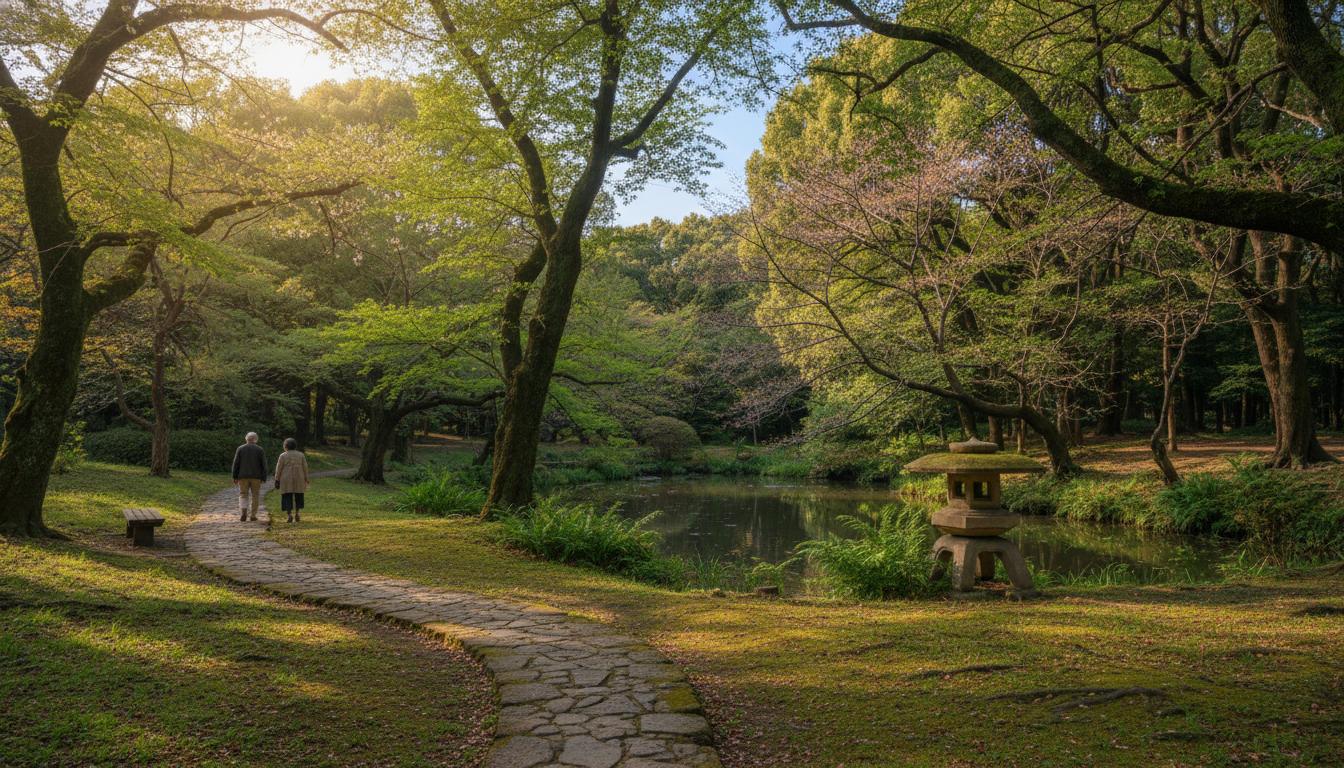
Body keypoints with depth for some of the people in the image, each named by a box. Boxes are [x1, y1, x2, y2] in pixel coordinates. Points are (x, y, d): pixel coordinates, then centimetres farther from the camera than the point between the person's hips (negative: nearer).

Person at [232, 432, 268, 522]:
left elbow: (236, 463, 1)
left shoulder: (240, 448, 3)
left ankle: (244, 511, -18)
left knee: (243, 495, 6)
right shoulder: (260, 450, 1)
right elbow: (264, 465, -1)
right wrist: (263, 478, 3)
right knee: (255, 496, 8)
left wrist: (235, 477, 4)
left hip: (243, 476, 0)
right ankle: (253, 515, 7)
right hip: (256, 476, 0)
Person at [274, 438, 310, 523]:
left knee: (287, 497, 1)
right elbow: (305, 468, 3)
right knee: (298, 496, 15)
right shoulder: (301, 455, 3)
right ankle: (296, 513, 3)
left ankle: (289, 515, -11)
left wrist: (277, 481, 2)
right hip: (299, 480, 2)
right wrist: (306, 480, 9)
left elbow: (279, 469, -2)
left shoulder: (283, 456, -2)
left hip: (286, 480, -2)